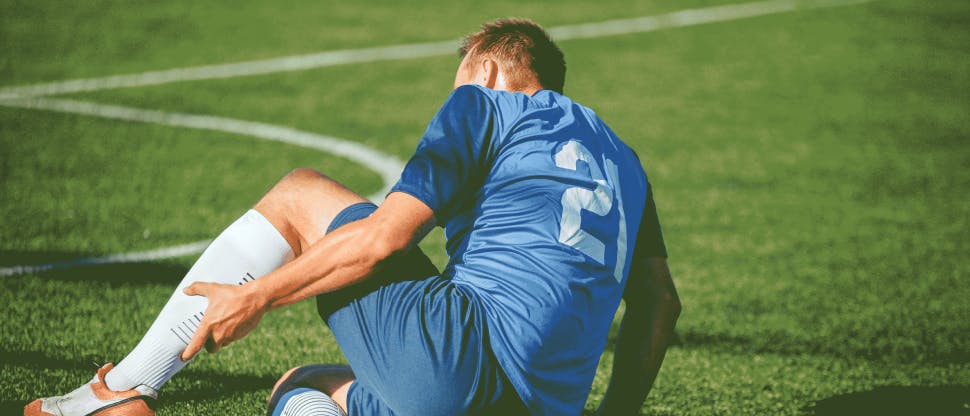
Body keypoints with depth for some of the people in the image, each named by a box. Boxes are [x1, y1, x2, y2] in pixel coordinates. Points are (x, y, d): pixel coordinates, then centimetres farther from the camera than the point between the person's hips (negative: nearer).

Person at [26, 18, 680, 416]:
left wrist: (256, 296, 0)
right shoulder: (621, 160, 28)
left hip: (455, 356, -8)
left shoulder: (486, 104, 8)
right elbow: (661, 303, 21)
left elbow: (385, 234, -5)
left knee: (300, 196, 12)